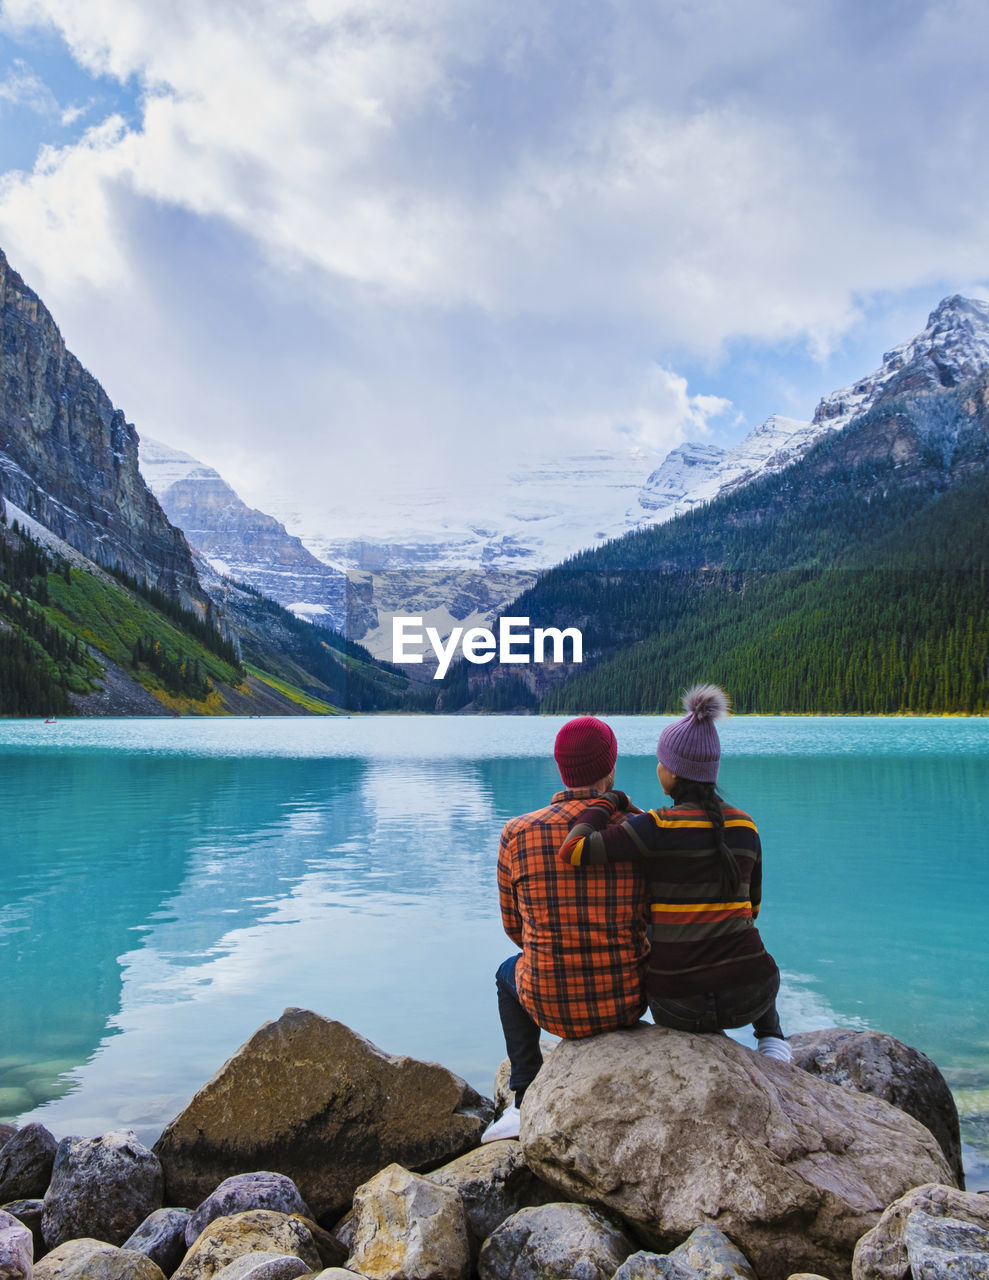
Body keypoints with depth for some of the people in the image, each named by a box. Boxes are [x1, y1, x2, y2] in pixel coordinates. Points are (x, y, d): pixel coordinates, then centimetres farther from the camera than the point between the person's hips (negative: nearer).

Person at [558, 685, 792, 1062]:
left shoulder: (656, 827, -15)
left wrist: (608, 801, -6)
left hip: (681, 1004, -2)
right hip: (748, 998, 2)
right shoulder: (745, 826, 0)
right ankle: (772, 1039, 22)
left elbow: (574, 851, -22)